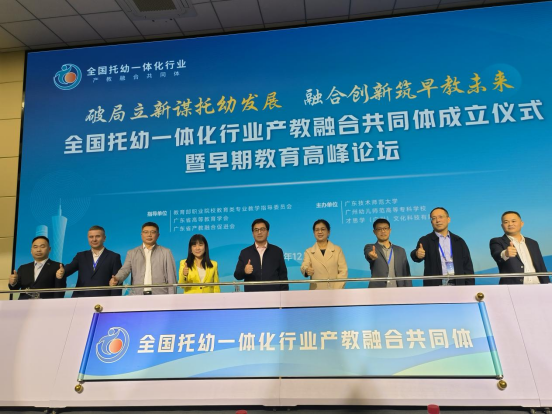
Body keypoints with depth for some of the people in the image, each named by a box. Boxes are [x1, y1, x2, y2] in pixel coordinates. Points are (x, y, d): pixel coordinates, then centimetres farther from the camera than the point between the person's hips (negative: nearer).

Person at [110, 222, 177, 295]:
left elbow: (171, 278, 4)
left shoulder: (166, 252, 9)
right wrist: (116, 279, -21)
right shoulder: (132, 253, 15)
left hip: (160, 296, -1)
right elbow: (125, 269, 0)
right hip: (137, 296, 1)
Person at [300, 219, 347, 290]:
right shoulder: (308, 252, 9)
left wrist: (337, 290, -9)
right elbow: (304, 266, -8)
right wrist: (306, 270, -31)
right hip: (317, 292, 0)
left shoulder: (337, 250, 9)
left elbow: (343, 271, 2)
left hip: (334, 292, 0)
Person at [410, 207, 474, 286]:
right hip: (434, 287, -2)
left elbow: (468, 267, 12)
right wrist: (417, 254, -39)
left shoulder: (459, 241, 13)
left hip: (457, 286, 3)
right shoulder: (426, 240, 4)